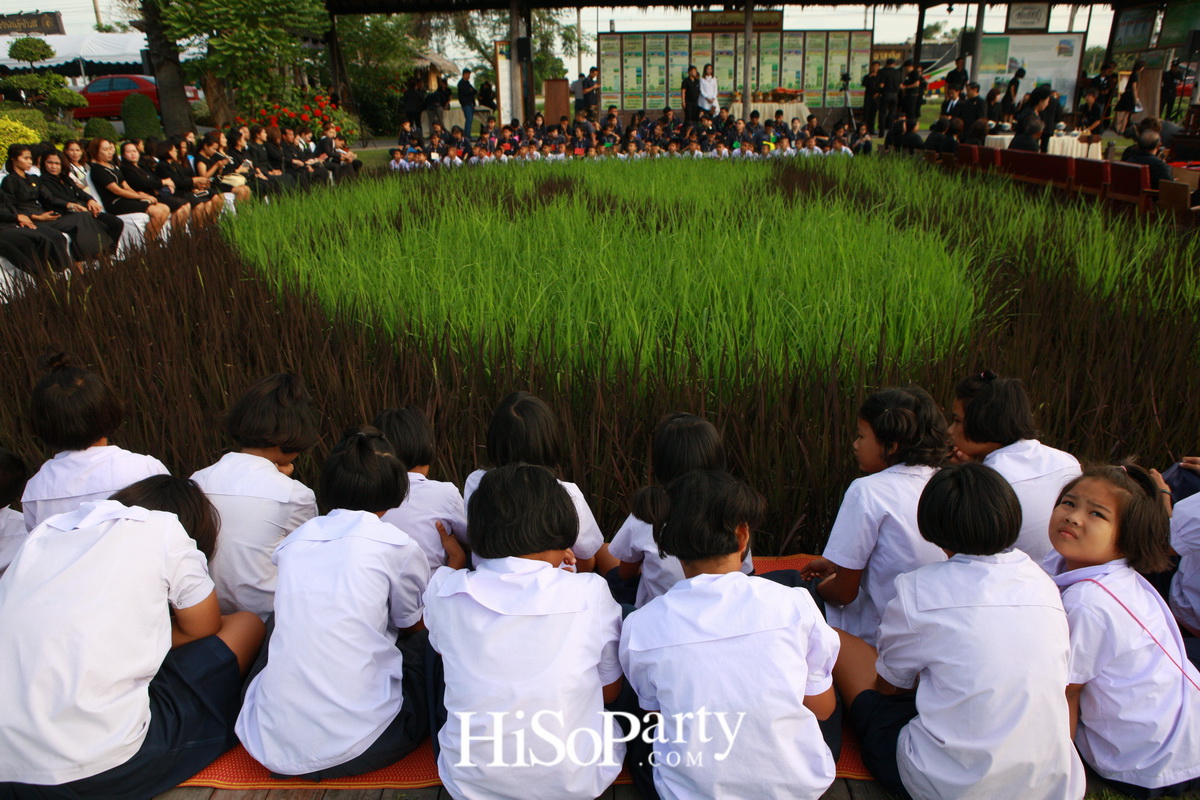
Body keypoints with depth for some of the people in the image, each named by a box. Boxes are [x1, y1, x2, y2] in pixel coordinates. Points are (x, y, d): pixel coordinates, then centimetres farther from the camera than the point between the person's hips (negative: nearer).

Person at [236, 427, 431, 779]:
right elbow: (411, 626, 13)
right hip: (353, 745, -4)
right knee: (425, 644, 19)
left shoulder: (293, 541, 7)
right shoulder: (396, 546, -5)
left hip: (267, 742, 4)